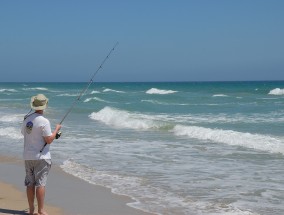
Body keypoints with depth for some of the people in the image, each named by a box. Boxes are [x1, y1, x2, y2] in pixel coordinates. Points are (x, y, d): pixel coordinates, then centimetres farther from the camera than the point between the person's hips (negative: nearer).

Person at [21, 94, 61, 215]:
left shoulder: (26, 119, 5)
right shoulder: (44, 121, -16)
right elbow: (49, 140, -16)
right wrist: (56, 129, -2)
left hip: (27, 156, 6)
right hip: (41, 156, -6)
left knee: (30, 183, 11)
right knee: (40, 183, -4)